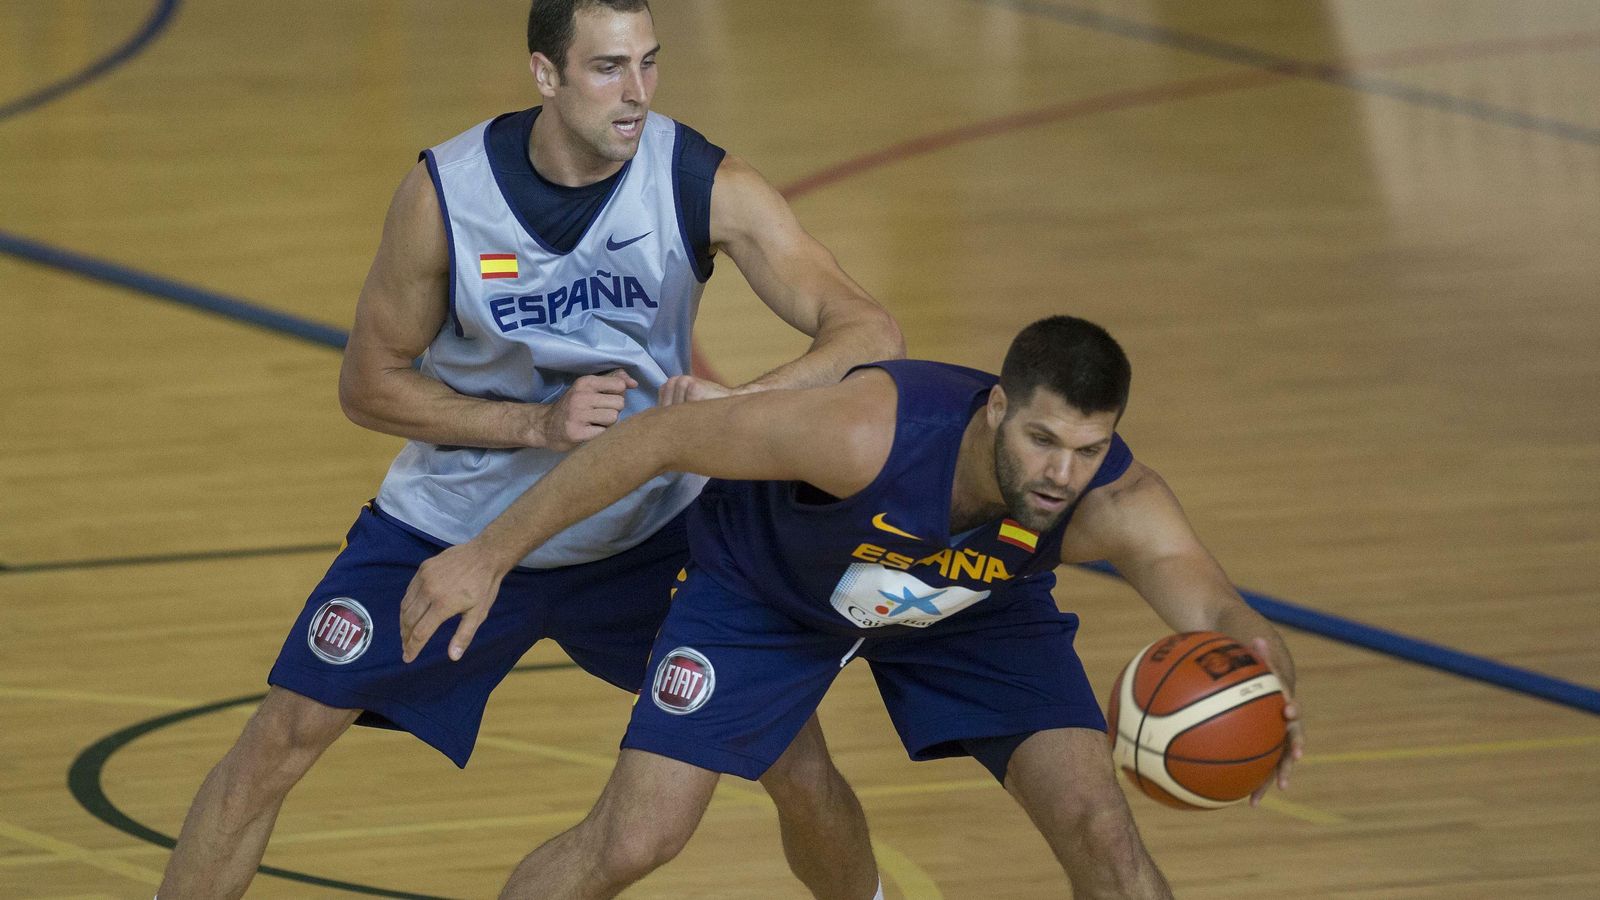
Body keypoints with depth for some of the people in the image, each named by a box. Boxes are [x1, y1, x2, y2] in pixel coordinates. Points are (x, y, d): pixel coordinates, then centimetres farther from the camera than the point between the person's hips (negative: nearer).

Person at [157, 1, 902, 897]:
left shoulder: (704, 185, -21)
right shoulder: (445, 192, -20)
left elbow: (871, 334, -26)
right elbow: (370, 384, -10)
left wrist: (737, 402, -44)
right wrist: (537, 425, -24)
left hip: (646, 527, 1)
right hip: (453, 521, 0)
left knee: (799, 762, -4)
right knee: (284, 737, -5)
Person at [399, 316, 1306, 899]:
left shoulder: (1117, 501, -36)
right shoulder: (870, 430, -44)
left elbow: (1222, 613, -44)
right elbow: (658, 439, -33)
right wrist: (488, 556, -30)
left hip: (979, 608, 2)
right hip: (764, 583, -2)